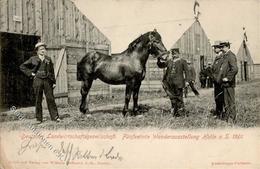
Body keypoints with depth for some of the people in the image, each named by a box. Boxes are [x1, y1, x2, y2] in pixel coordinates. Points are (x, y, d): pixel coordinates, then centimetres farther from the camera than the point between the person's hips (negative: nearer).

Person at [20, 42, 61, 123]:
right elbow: (22, 66, 9)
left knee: (50, 99, -3)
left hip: (47, 80, 1)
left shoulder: (48, 59, 13)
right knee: (38, 100, 3)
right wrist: (30, 73, -1)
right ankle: (39, 118, 11)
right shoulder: (33, 59, 6)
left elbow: (52, 71, 13)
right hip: (38, 80, -1)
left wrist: (54, 82, 7)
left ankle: (55, 117, 0)